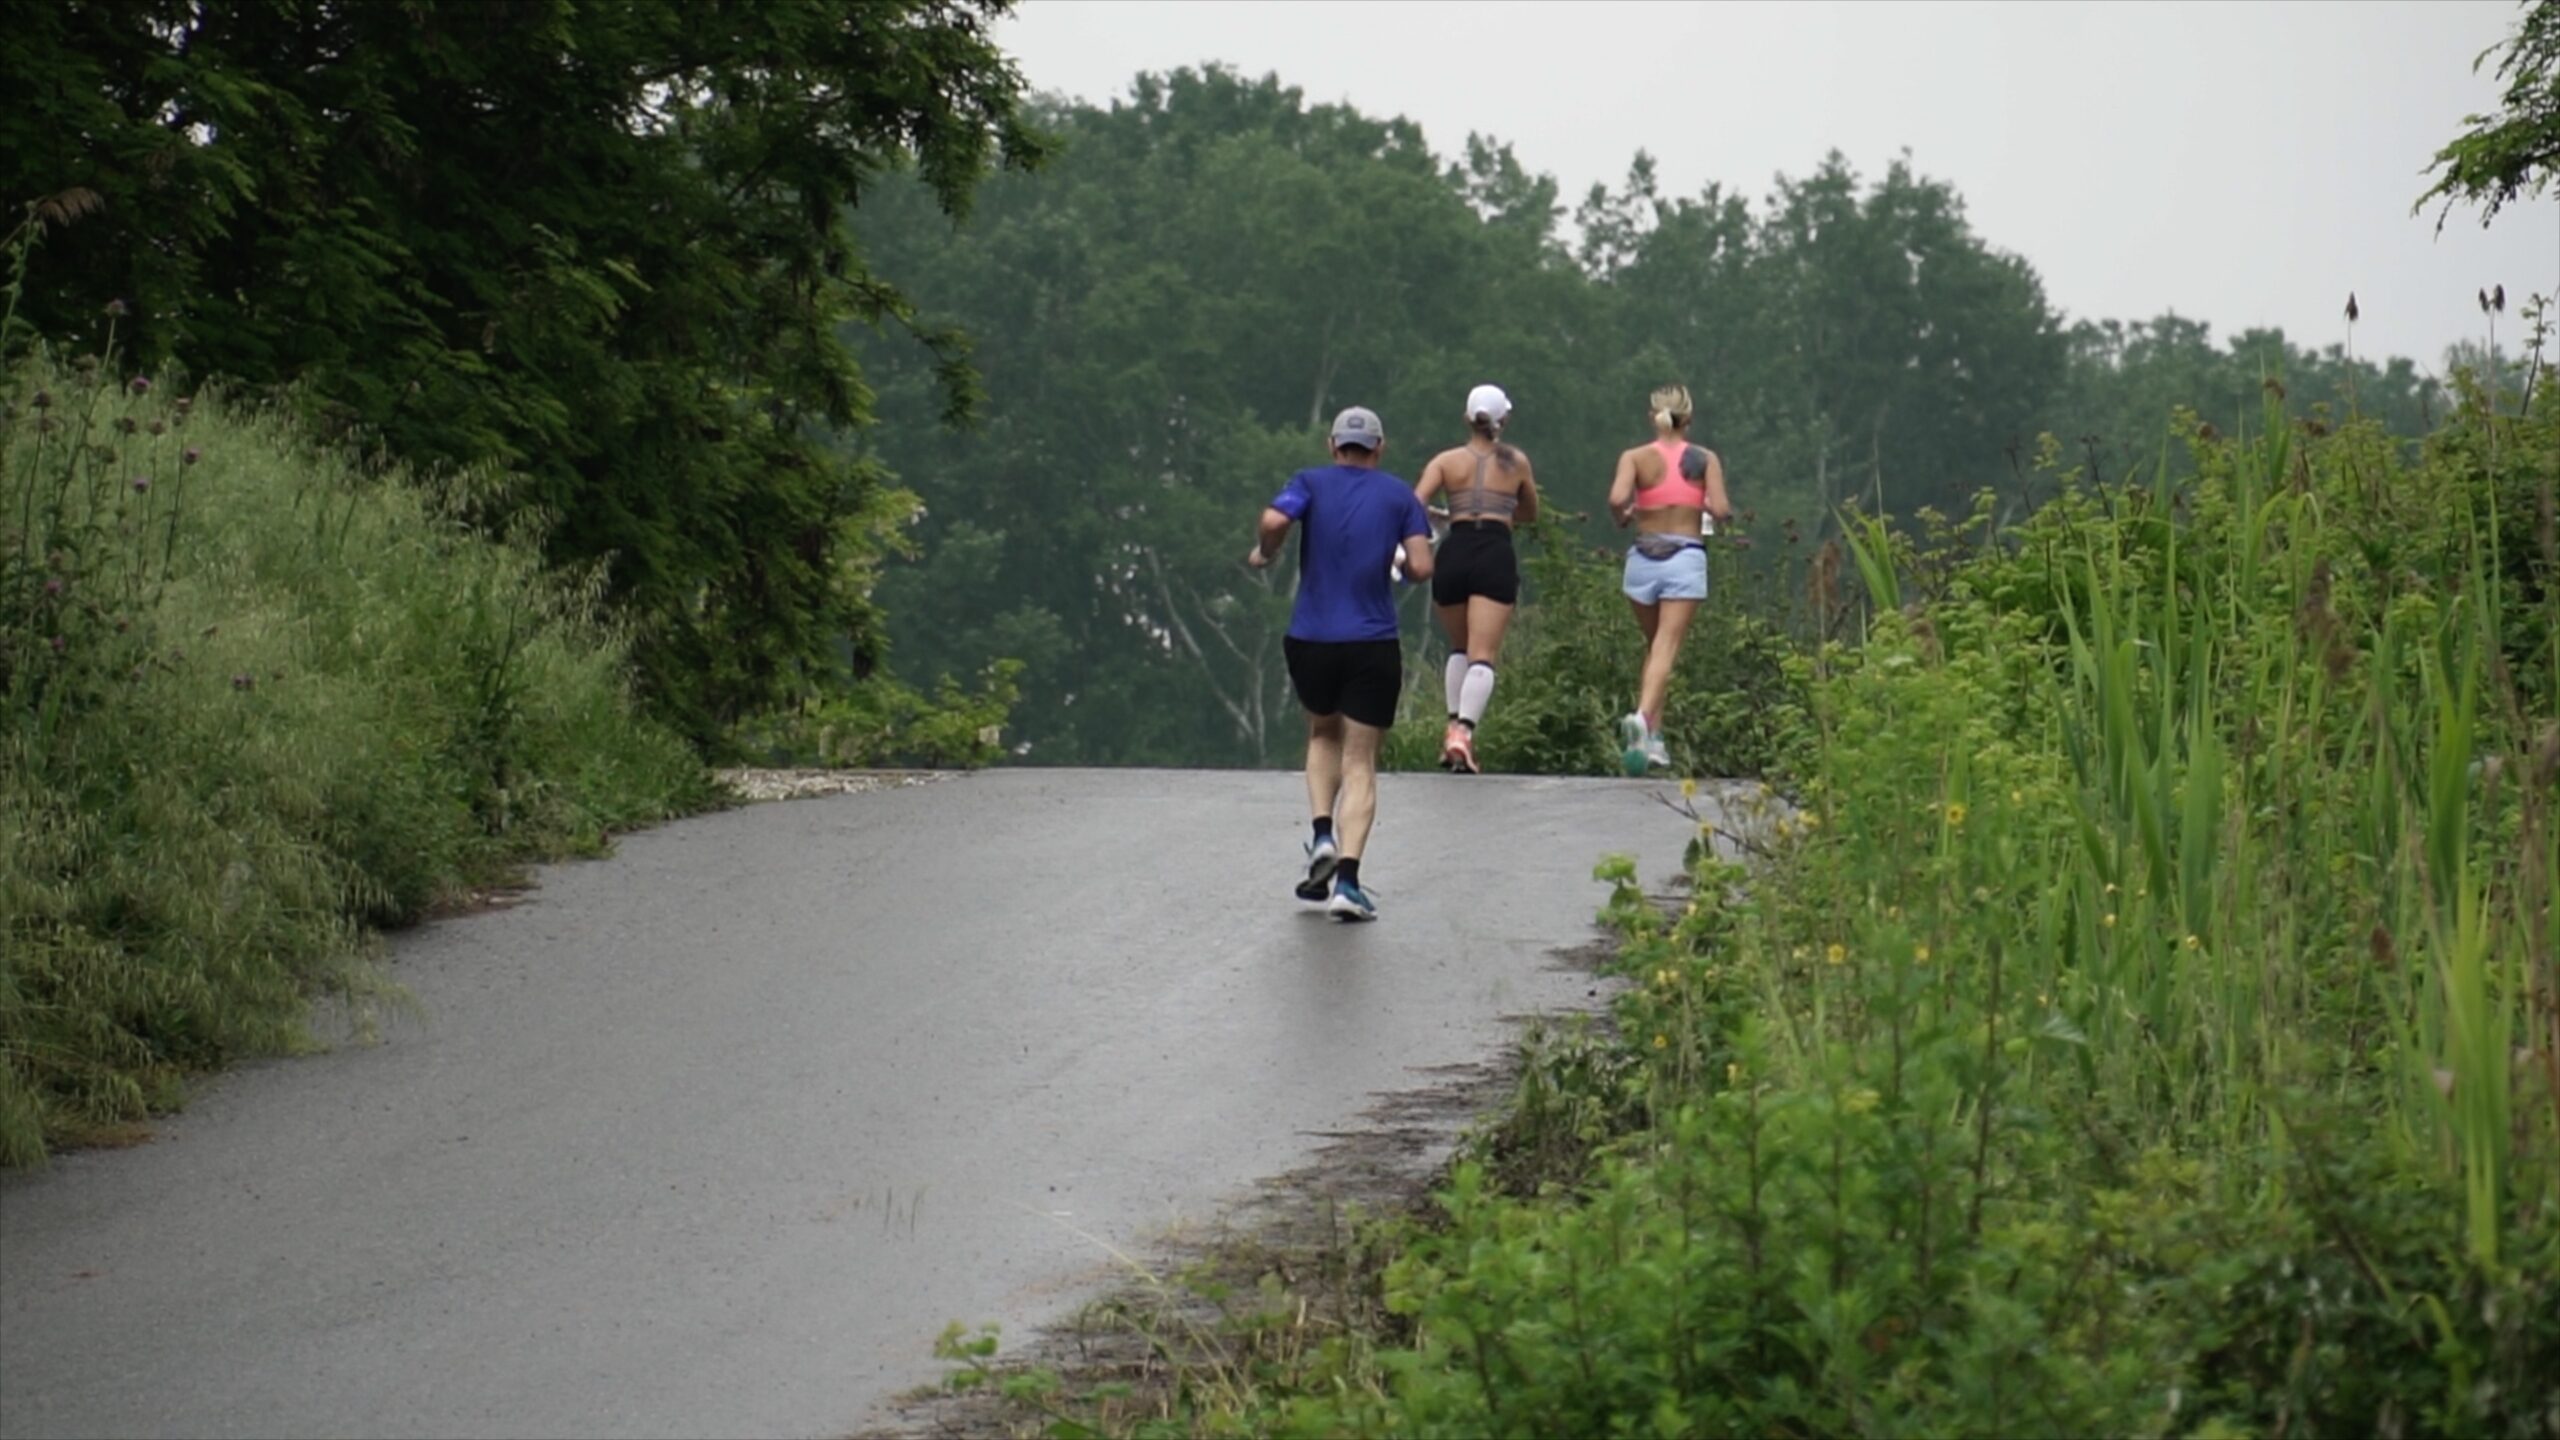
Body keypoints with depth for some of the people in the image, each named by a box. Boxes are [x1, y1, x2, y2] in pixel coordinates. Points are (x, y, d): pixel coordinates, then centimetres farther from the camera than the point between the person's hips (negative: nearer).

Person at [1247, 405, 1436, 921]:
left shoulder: (1311, 482, 3)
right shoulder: (1399, 495, 6)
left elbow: (1274, 520, -17)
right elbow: (1421, 567, -4)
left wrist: (1264, 552, 2)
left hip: (1310, 641, 1)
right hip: (1373, 646, -1)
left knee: (1323, 734, 27)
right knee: (1360, 763, 3)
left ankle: (1323, 836, 6)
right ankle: (1347, 879, -12)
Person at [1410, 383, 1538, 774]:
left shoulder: (1447, 461, 10)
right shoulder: (1516, 462, 13)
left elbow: (1416, 504, -5)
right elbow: (1530, 513, 27)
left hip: (1455, 552, 1)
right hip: (1496, 556, -1)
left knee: (1459, 649, 22)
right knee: (1482, 656, -7)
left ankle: (1454, 724, 10)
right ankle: (1464, 730, -26)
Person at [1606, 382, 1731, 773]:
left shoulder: (1635, 458, 0)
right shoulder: (1705, 459, 1)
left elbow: (1617, 499, -16)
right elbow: (1720, 510, -7)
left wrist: (1623, 518, 5)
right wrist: (1707, 510, 15)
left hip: (1643, 558, 2)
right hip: (1686, 558, -2)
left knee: (1654, 646, 18)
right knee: (1666, 649, -7)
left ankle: (1652, 736, 13)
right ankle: (1643, 717, -31)